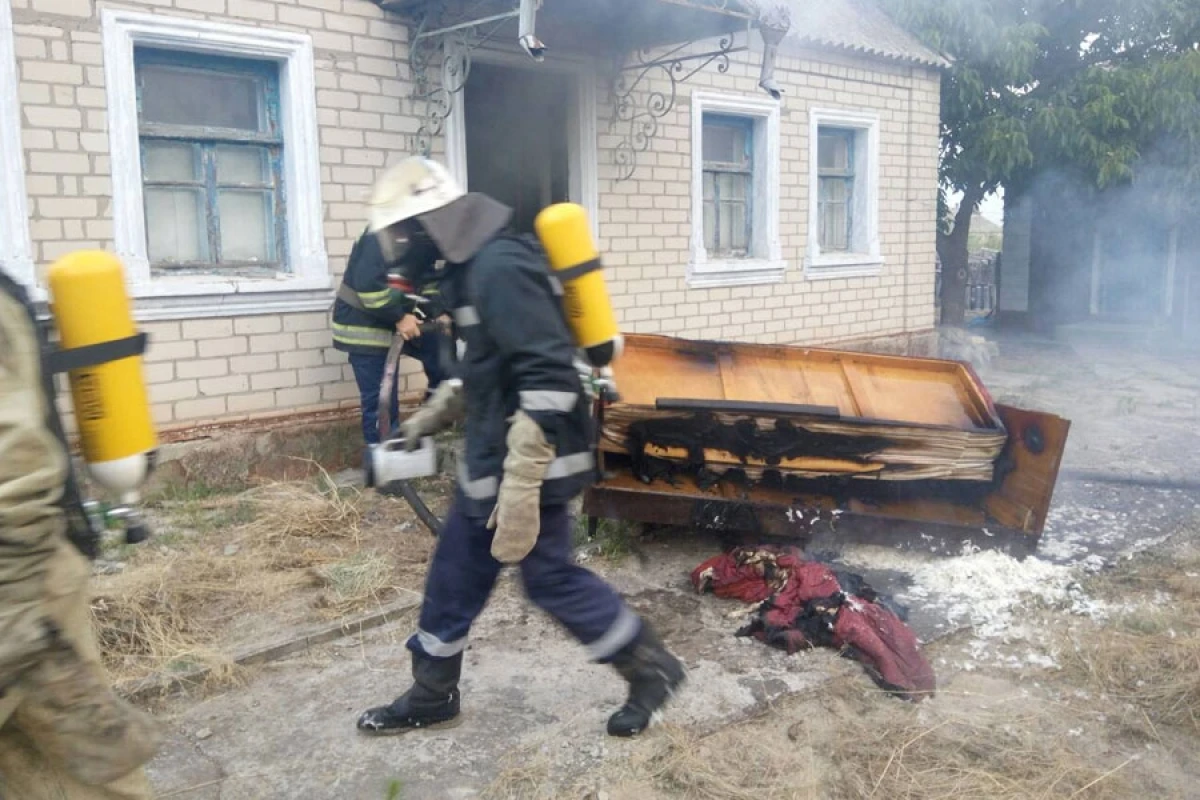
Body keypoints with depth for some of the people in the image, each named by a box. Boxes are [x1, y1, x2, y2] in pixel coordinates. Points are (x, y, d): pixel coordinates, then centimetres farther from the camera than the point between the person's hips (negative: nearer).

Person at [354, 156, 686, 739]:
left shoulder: (500, 267, -22)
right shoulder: (472, 267, 12)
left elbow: (549, 379, -29)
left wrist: (522, 482, -30)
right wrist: (436, 412, 26)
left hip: (523, 462, -10)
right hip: (491, 458, 10)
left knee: (550, 577, 3)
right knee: (456, 572, 16)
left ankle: (651, 668, 22)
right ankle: (431, 695, 32)